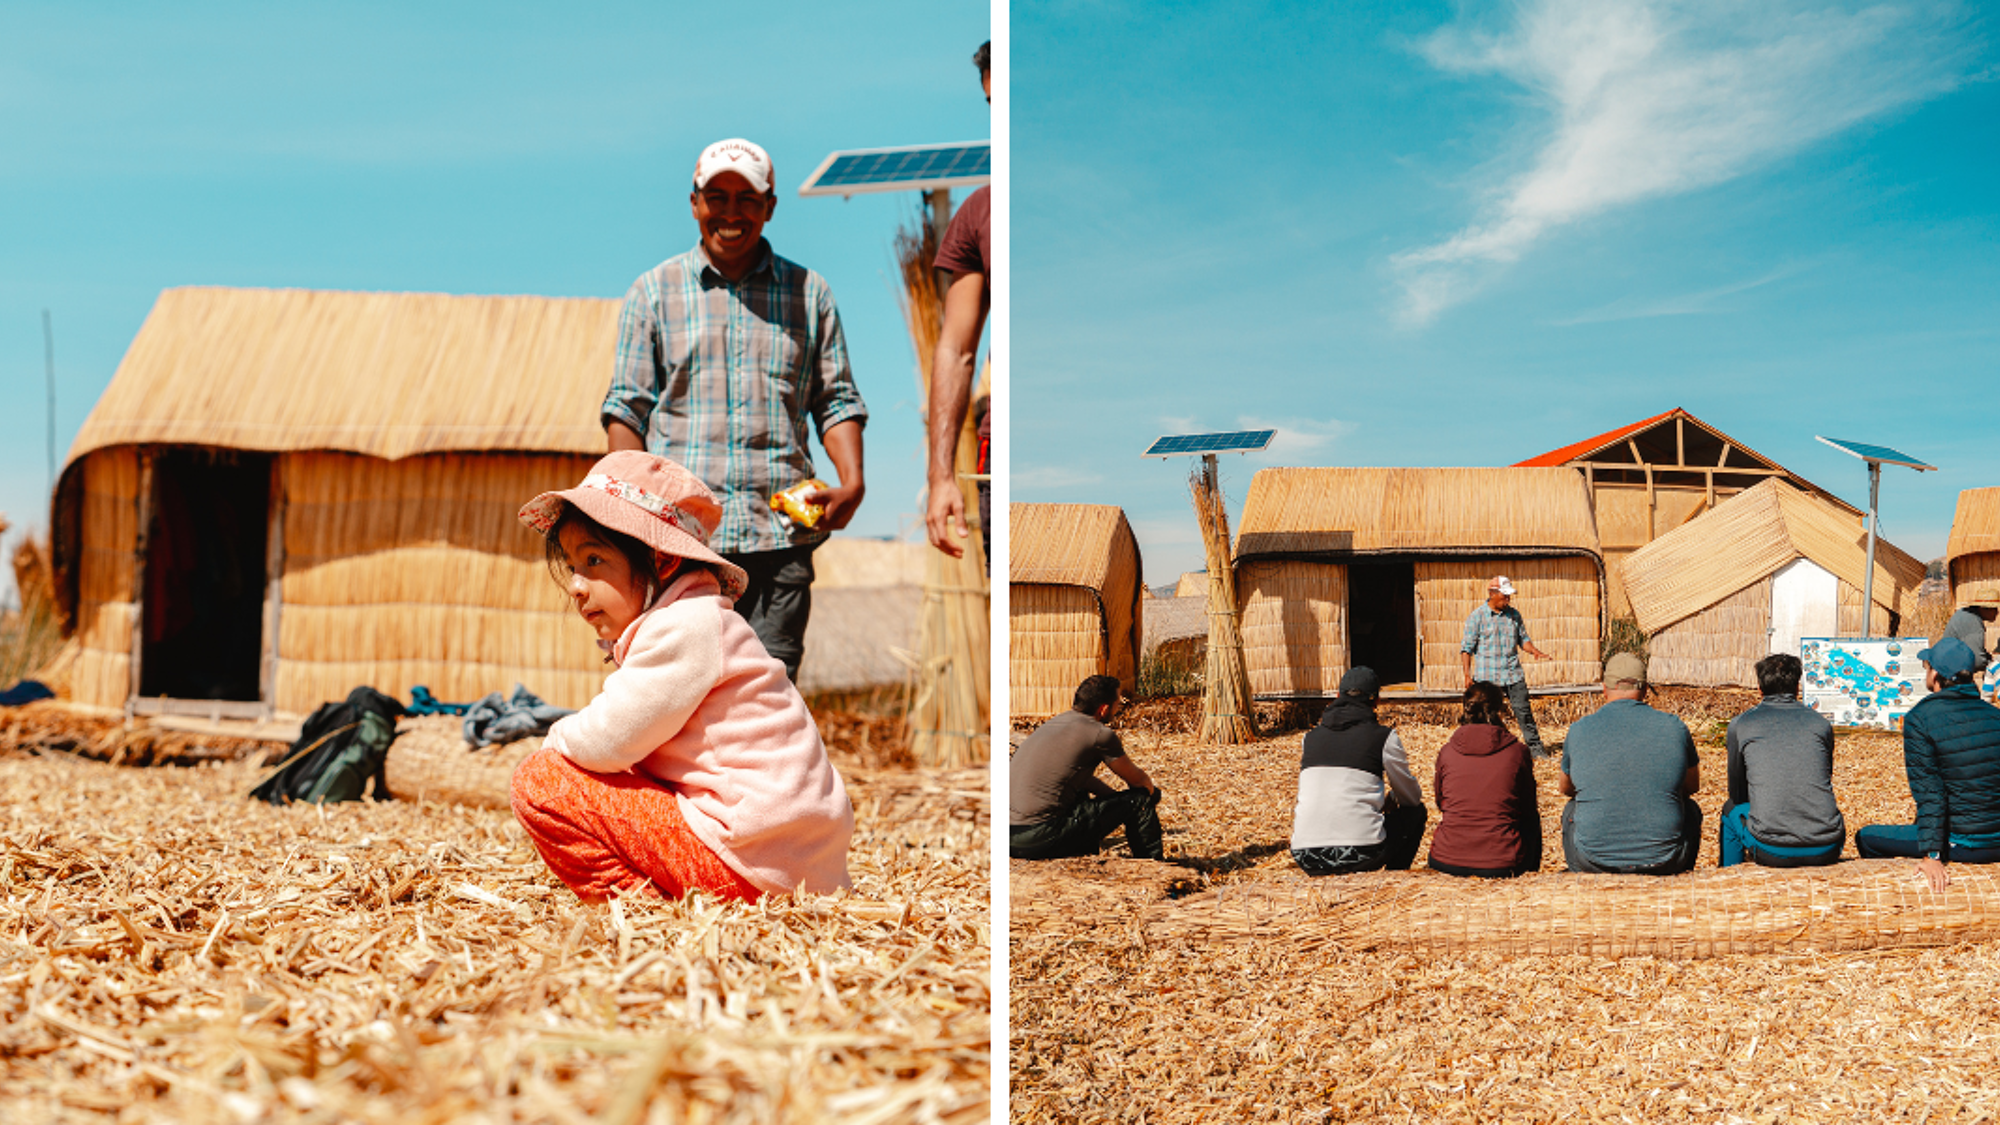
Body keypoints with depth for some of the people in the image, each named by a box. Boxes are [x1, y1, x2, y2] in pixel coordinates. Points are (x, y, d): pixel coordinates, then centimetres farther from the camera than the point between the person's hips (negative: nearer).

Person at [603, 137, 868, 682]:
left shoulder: (809, 292, 14)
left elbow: (837, 399, 14)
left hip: (779, 534, 1)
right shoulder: (653, 291, 12)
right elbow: (627, 407, 10)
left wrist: (851, 482, -4)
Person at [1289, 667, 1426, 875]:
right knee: (1416, 811, 23)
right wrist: (1389, 801, 40)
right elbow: (1412, 797, 16)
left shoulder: (1310, 737, 15)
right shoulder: (1383, 737, 3)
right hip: (1360, 855, -3)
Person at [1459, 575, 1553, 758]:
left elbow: (1523, 639, 18)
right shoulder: (1477, 617, -2)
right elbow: (1466, 647, -2)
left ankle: (1535, 747, 9)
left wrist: (1535, 651, -3)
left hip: (1513, 674, 3)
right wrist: (1467, 674, -9)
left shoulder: (1514, 615, 10)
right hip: (1487, 677, -3)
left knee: (1524, 711, 1)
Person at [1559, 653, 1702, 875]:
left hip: (1594, 862, 0)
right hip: (1663, 863, 0)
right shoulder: (1674, 728, -3)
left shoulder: (1579, 730, -4)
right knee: (1690, 809, 32)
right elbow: (1692, 786, 16)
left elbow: (1565, 788, 15)